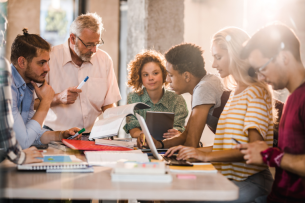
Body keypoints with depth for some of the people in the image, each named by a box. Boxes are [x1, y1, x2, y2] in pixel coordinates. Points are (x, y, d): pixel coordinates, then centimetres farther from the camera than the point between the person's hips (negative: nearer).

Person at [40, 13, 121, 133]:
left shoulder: (104, 60, 10)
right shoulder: (50, 58, -3)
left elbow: (109, 104, 11)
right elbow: (33, 102, -4)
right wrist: (58, 98, -20)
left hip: (92, 134, 4)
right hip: (56, 135, -3)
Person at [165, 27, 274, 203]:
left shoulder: (256, 93, -8)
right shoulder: (235, 93, 21)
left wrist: (207, 156, -19)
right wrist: (192, 150, 9)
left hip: (250, 183, -8)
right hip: (229, 178, 8)